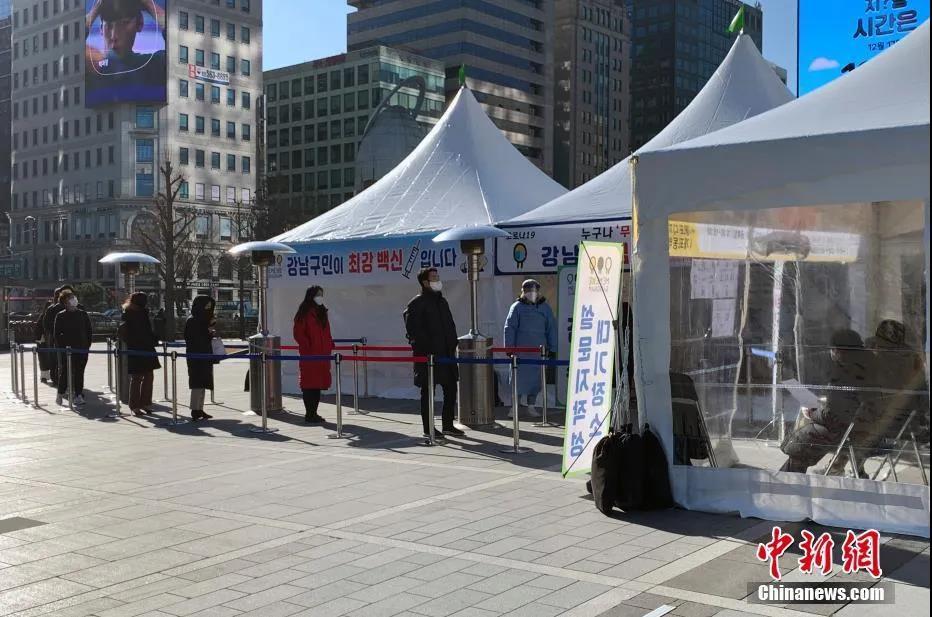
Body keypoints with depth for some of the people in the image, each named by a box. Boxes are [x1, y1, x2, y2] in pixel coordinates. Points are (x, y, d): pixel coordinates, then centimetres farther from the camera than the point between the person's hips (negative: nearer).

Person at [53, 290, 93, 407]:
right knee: (64, 372, 3)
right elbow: (56, 334, -1)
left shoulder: (83, 314, 7)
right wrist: (62, 347, -10)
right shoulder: (60, 316, -1)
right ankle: (61, 394, 17)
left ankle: (78, 395, 8)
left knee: (79, 372, 4)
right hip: (66, 349, -2)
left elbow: (89, 331, 10)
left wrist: (87, 345, 1)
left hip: (81, 349, 2)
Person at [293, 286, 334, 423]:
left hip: (322, 355, 8)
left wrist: (329, 345, 10)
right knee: (310, 384, -3)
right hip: (309, 355, -8)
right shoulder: (304, 313, -9)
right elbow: (298, 334, -12)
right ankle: (309, 414, 3)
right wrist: (308, 347, -15)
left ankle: (314, 413, 19)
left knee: (319, 384, 11)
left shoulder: (322, 313, 15)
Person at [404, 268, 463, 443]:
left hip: (446, 354, 8)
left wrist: (452, 345, 11)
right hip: (427, 356, -8)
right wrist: (425, 348, -18)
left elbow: (450, 326, 22)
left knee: (451, 389, 10)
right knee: (428, 392, 0)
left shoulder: (442, 301, 16)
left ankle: (448, 425, 22)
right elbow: (413, 329, -15)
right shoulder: (417, 303, -8)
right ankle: (428, 430, 7)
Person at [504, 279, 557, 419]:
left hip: (539, 350, 3)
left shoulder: (544, 307, 8)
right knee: (518, 377, -3)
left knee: (535, 378, 6)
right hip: (521, 349, -3)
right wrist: (509, 348, -7)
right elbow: (509, 327, -1)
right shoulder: (517, 307, 0)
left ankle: (531, 406, 17)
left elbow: (551, 328, 11)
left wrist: (552, 348, 8)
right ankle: (514, 406, 6)